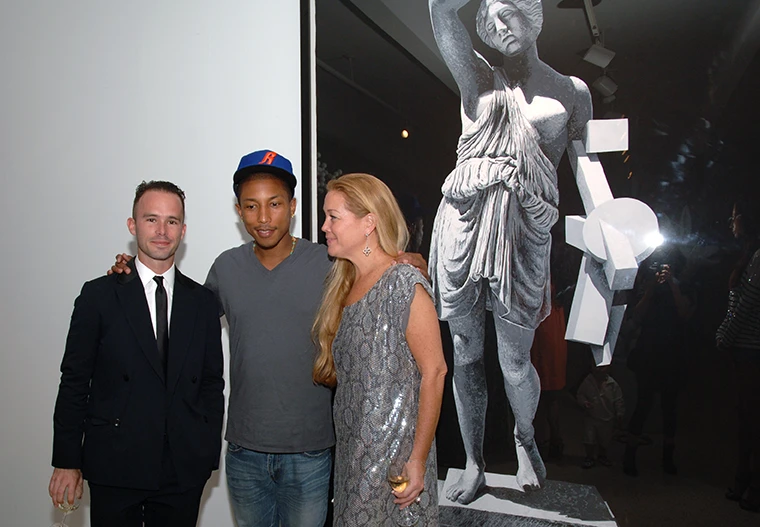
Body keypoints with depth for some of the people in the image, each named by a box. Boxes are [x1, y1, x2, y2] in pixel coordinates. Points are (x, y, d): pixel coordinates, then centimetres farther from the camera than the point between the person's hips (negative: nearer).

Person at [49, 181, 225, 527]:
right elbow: (74, 382, 0)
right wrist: (67, 461, -1)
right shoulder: (99, 296, -1)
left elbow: (212, 384, 7)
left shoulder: (203, 301, 5)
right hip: (114, 469, -2)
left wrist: (210, 455, 4)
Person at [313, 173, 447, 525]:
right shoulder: (342, 285, 8)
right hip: (350, 450, 7)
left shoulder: (404, 284, -16)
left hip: (393, 454, -7)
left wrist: (418, 460, -18)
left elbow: (434, 372, -17)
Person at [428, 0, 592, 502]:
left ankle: (525, 438, 35)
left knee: (515, 363, 1)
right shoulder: (479, 79, 14)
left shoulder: (572, 92, 14)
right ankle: (474, 464, 26)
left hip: (524, 230, -1)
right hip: (462, 221, 2)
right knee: (466, 355, 7)